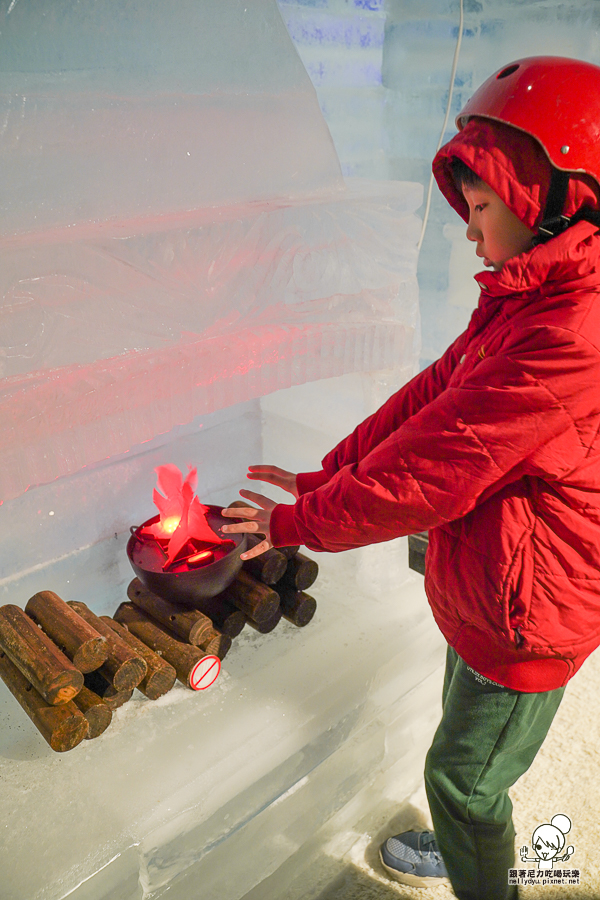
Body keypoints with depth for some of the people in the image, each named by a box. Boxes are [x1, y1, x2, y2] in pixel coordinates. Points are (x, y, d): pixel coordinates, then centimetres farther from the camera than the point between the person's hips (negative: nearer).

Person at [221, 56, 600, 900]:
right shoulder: (530, 301, 3)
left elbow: (428, 474, -30)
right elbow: (428, 397, 1)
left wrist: (299, 522, -17)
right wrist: (322, 476, -4)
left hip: (526, 619, -9)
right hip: (486, 595, 9)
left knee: (461, 776, 14)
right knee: (465, 742, 30)